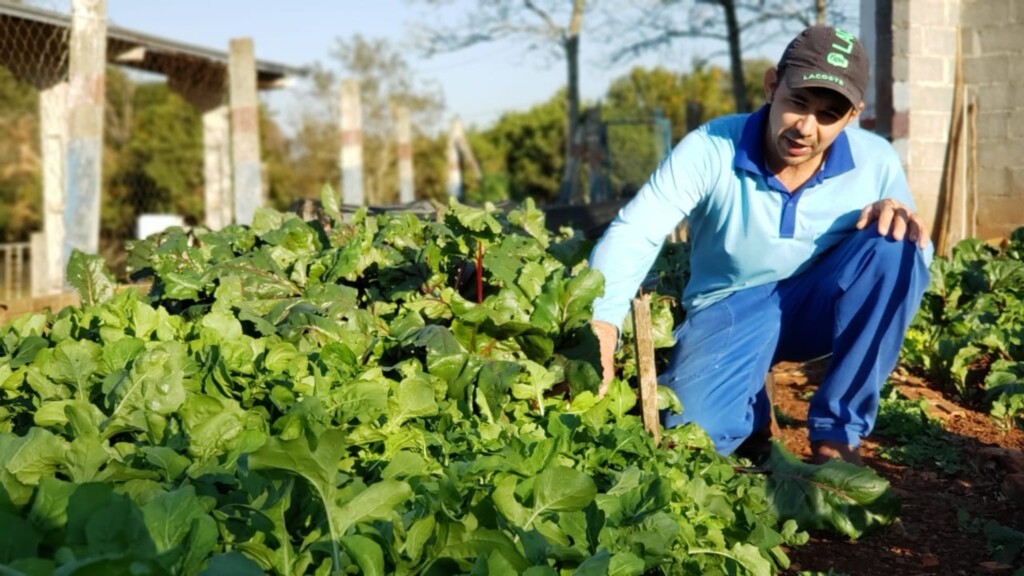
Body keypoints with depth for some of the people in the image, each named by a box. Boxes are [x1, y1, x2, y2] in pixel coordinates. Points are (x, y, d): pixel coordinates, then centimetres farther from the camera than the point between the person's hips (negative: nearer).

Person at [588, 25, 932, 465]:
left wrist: (900, 217, -27)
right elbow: (633, 234, -26)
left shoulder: (874, 161, -12)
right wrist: (600, 320, -44)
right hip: (731, 312, -2)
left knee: (892, 246, -28)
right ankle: (751, 411, 11)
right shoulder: (712, 149, -19)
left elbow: (908, 256, -2)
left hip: (818, 308, 3)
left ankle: (837, 433, -16)